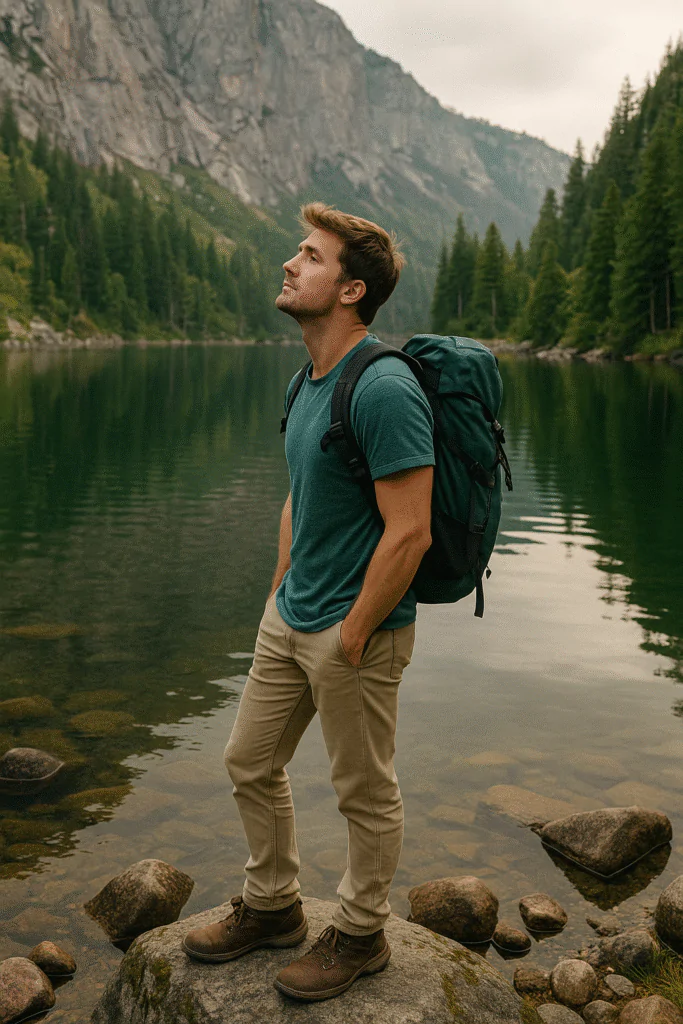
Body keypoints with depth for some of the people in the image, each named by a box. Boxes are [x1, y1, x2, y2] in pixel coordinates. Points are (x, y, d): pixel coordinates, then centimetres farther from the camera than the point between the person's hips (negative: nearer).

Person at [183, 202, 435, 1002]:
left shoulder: (383, 390, -22)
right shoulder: (307, 381, 8)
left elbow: (409, 531, -25)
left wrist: (351, 637, -18)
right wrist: (279, 596, 16)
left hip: (355, 632, -9)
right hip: (288, 619, 9)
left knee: (365, 794, 10)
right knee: (250, 764, 19)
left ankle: (360, 934, 32)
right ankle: (272, 907, 40)